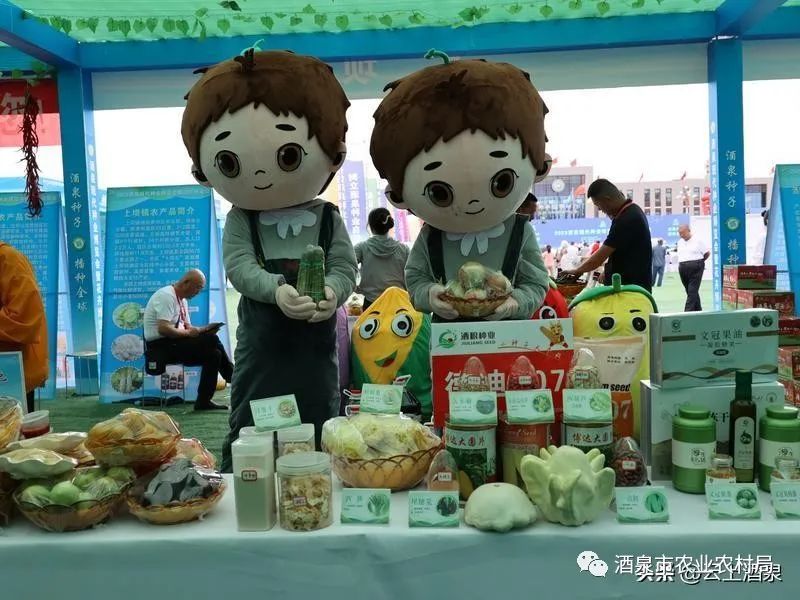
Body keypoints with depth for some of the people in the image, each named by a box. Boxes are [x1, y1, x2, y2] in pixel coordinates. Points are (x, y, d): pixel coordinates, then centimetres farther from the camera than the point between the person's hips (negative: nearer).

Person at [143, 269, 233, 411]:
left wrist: (203, 330, -4)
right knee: (211, 340, -20)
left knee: (213, 354, -7)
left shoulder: (182, 299, 15)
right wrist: (188, 332, -18)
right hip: (160, 346, -10)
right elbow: (163, 329, -26)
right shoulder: (166, 296, -15)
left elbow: (187, 327, 16)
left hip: (173, 344, 10)